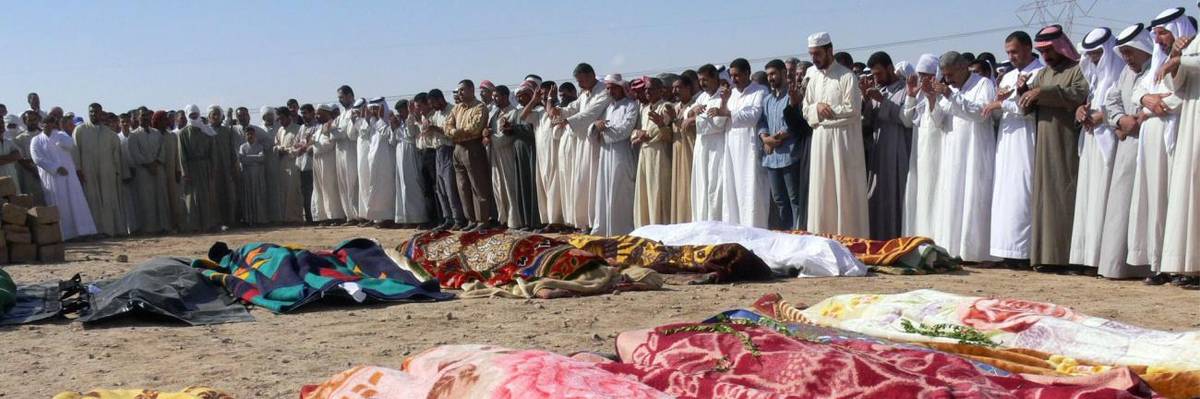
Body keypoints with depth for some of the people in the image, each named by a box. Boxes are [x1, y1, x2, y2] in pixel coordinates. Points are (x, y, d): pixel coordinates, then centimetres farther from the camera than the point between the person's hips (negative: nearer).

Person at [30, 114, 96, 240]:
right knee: (58, 206, -4)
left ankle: (82, 231, -5)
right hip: (51, 177, -2)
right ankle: (62, 234, -4)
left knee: (75, 203, -4)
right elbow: (38, 159, -6)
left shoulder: (61, 135, 13)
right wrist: (56, 168, -14)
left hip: (68, 174, 2)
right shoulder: (36, 141, 7)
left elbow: (70, 145, -9)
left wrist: (54, 133, -10)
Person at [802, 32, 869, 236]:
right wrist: (818, 108, -10)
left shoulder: (846, 76, -6)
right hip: (820, 139, 6)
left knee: (845, 191, -2)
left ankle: (850, 238, 3)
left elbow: (853, 110, -14)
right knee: (822, 191, 7)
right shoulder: (813, 78, 13)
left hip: (843, 138, -6)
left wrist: (826, 110, -6)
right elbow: (806, 112, 12)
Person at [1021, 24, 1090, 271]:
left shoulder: (1078, 70, 1)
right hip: (1044, 147, 6)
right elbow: (1026, 108, 16)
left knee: (1066, 197, -8)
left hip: (1068, 146, -6)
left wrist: (1042, 92, -19)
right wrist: (1023, 91, -4)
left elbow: (1080, 94, -18)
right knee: (1046, 198, 3)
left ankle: (1069, 256, -7)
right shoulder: (1042, 74, 20)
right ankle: (1049, 255, 4)